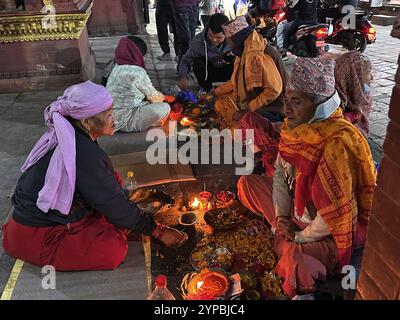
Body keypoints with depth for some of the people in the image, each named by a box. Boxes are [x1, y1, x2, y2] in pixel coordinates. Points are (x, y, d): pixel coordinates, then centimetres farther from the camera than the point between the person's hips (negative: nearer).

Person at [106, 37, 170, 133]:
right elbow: (153, 96, -4)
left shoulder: (117, 68, 5)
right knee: (165, 108, -13)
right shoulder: (138, 72, -20)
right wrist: (162, 97, 17)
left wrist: (158, 95, 18)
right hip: (124, 122, -9)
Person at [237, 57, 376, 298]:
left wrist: (300, 237, -15)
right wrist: (281, 217, -6)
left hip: (332, 231, -8)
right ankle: (285, 234, 10)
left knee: (295, 265, -37)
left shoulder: (335, 144, -31)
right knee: (247, 183, 5)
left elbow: (335, 213, -29)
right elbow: (281, 171, 4)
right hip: (296, 210, 9)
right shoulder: (297, 128, -7)